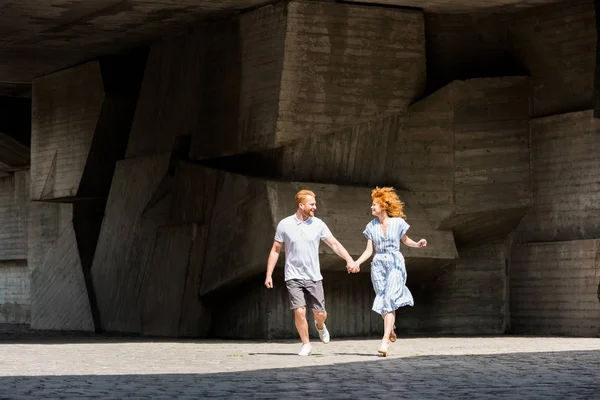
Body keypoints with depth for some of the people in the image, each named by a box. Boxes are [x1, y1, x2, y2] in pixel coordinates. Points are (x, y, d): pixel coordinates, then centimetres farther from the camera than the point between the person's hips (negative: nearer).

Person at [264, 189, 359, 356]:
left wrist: (349, 260, -18)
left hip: (314, 277, 2)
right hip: (293, 277, -2)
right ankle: (306, 344, 6)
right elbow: (275, 250, 5)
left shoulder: (318, 224, 1)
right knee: (299, 312, -14)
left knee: (320, 314, 3)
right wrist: (269, 275, 0)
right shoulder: (284, 224, -2)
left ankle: (320, 326, 40)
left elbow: (334, 244, -2)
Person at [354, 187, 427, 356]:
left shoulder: (398, 222, -1)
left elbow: (405, 240, 14)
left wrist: (417, 244, -5)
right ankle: (391, 328, 36)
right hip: (378, 264, 3)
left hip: (395, 264, -3)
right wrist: (356, 262, -9)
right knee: (382, 303, 7)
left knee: (389, 300, -16)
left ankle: (385, 340, -20)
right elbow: (369, 250, 5)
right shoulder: (371, 226, 6)